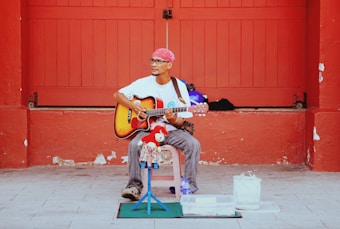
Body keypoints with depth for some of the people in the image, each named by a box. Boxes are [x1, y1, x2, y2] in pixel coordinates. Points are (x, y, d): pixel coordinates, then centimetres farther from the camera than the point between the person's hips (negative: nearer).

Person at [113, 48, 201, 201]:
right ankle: (134, 187, -19)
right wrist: (133, 106, -8)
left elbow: (181, 122, -1)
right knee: (134, 145, -32)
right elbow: (118, 95, 9)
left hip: (172, 131, 0)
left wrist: (172, 120, -25)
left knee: (193, 144, -28)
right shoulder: (143, 83, 1)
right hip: (147, 129, 0)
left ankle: (189, 188, -19)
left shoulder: (179, 87, -2)